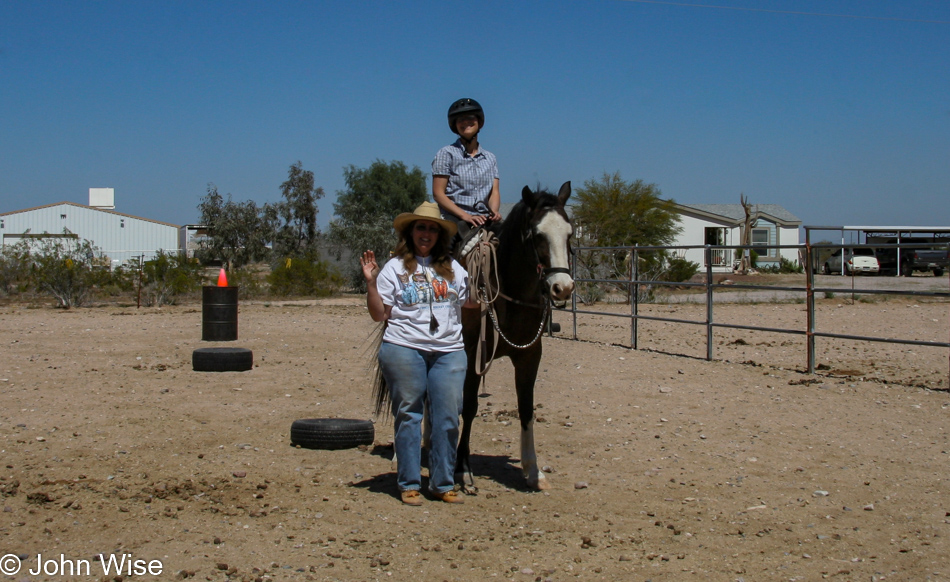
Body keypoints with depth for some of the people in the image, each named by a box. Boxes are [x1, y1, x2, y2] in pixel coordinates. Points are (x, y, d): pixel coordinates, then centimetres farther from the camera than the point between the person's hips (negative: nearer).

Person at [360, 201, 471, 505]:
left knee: (448, 418, 1)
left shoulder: (452, 268, 13)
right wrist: (371, 282, -10)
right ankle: (409, 484, 10)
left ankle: (443, 483, 11)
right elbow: (379, 314, 1)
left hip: (449, 352, 3)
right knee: (408, 416, 2)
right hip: (404, 351, -3)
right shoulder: (394, 268, 4)